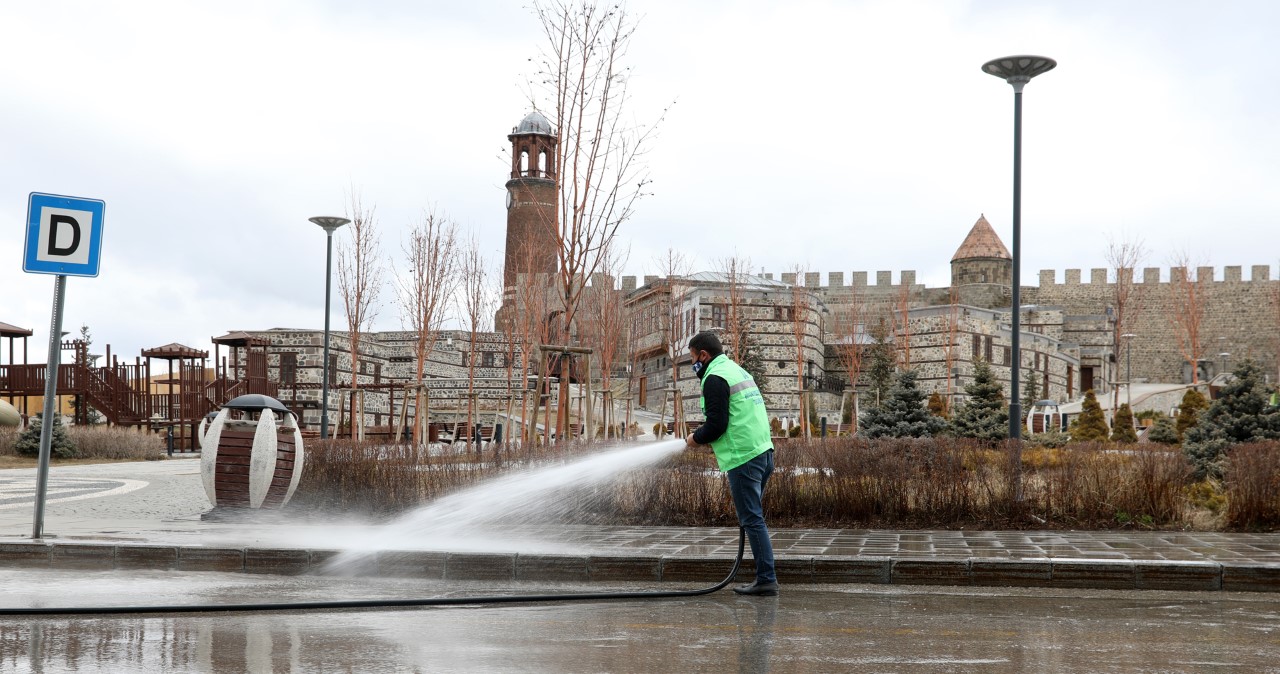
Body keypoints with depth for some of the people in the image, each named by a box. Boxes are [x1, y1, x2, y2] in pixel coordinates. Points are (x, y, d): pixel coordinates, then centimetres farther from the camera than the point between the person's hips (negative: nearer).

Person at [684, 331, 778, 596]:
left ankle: (767, 580, -7)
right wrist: (707, 438, 21)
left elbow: (716, 424, -16)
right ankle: (764, 578, 13)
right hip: (763, 452, 10)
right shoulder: (738, 370, 21)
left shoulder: (715, 378, -9)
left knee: (752, 519, -7)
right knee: (752, 517, 13)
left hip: (743, 458, -10)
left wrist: (695, 439, 2)